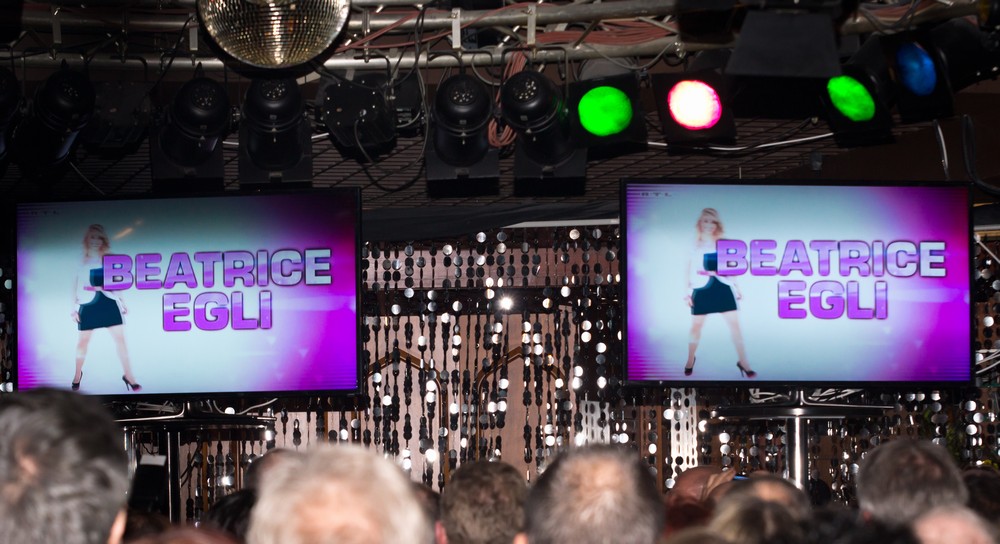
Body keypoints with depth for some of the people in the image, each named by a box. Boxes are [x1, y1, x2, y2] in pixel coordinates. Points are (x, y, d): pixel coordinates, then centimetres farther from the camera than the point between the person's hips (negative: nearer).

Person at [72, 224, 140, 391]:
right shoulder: (81, 260, 2)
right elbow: (76, 283, 6)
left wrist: (122, 301, 10)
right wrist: (74, 307, 3)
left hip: (109, 302, 1)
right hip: (88, 304, -1)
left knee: (120, 338, -3)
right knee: (82, 341, 7)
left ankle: (128, 376, 3)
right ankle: (78, 374, 28)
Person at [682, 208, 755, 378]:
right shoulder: (695, 245, 1)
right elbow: (690, 268, 6)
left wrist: (737, 287, 10)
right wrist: (687, 291, 2)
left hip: (723, 288, 1)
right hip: (702, 289, -1)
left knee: (734, 324, -3)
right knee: (696, 326, 7)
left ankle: (743, 361, 5)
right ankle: (690, 360, 26)